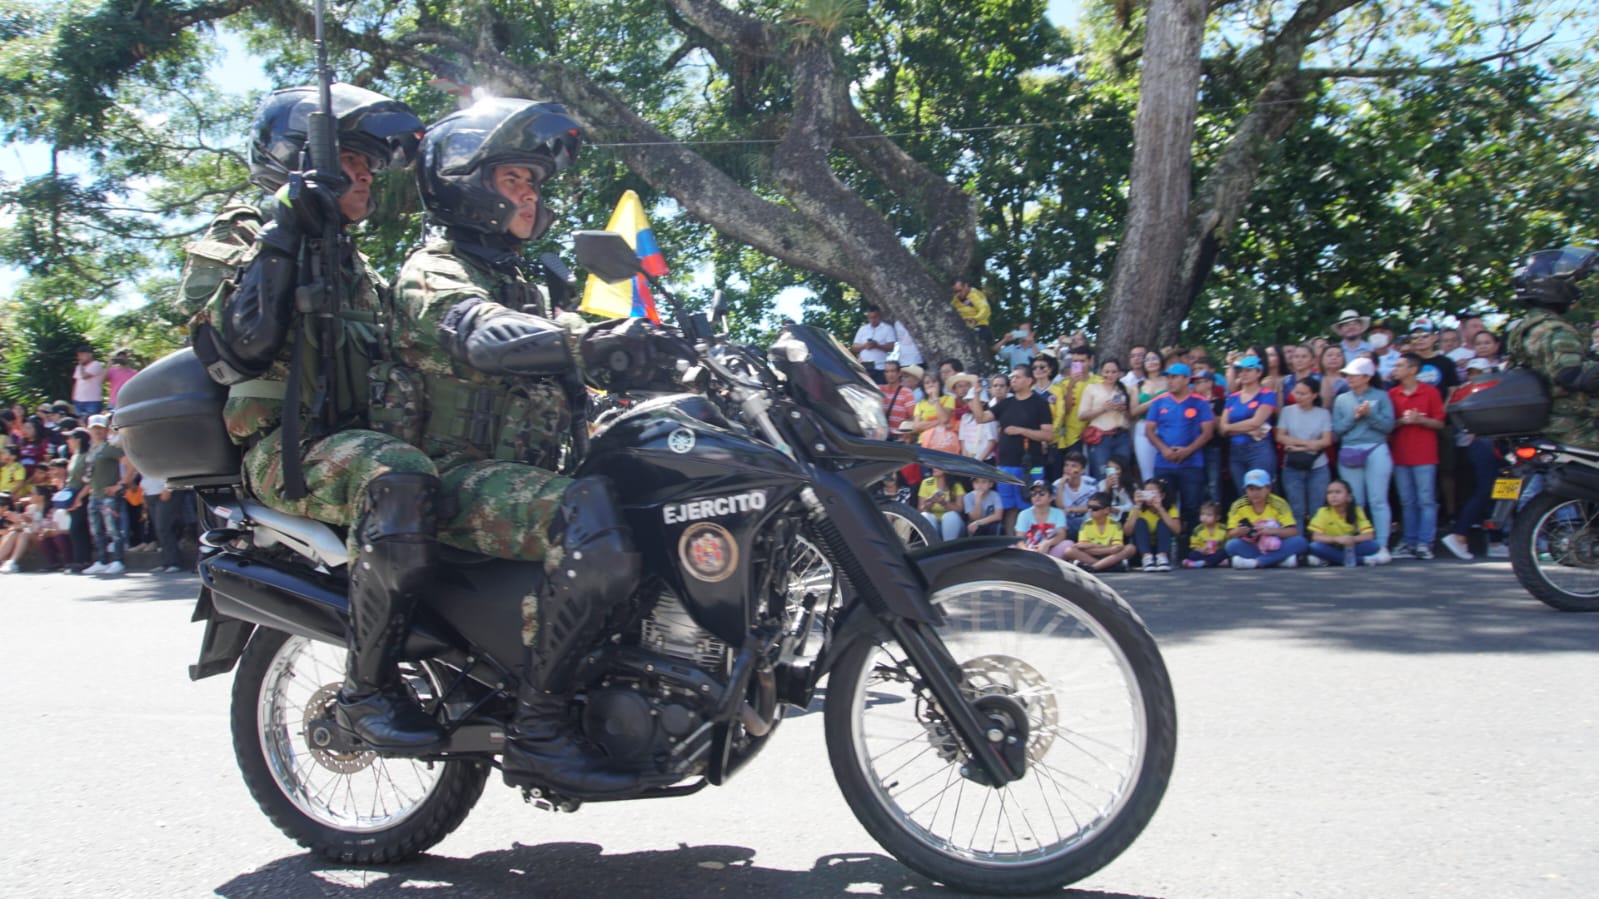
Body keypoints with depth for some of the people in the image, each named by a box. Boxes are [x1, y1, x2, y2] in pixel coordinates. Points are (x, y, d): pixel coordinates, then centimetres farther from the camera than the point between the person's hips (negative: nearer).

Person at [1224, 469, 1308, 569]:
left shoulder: (1279, 504, -6)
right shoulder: (1238, 505, -5)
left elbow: (1293, 531, -13)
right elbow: (1230, 535, -9)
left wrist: (1271, 530, -30)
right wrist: (1239, 531, -32)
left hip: (1275, 548, 1)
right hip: (1251, 549, 0)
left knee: (1299, 541, -27)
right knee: (1232, 545, -31)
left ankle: (1255, 562, -31)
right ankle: (1281, 559, -30)